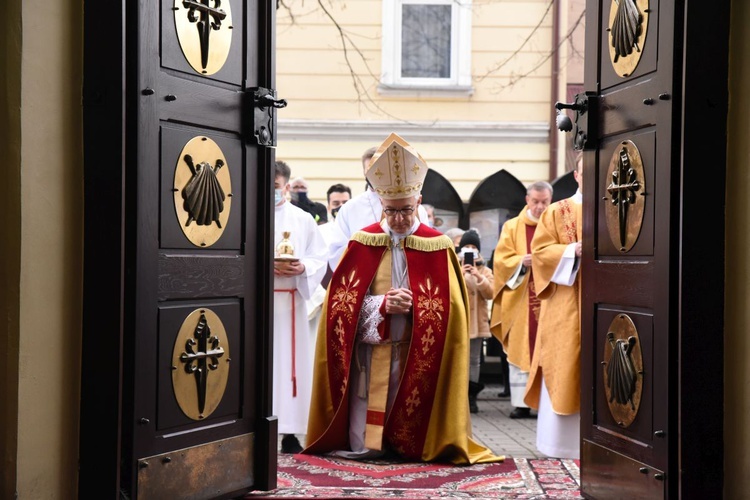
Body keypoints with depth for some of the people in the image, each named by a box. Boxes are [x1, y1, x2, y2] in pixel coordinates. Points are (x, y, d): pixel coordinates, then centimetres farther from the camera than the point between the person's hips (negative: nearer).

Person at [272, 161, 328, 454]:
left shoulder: (303, 220, 9)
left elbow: (319, 259, 6)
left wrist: (302, 268, -14)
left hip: (289, 302, 1)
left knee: (290, 361, 1)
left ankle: (289, 431, 7)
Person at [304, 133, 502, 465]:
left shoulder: (436, 246, 0)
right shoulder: (363, 242, 2)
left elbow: (450, 308, -1)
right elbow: (342, 302, -1)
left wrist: (414, 306, -16)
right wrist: (383, 304, -16)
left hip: (417, 357, 0)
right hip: (371, 353, 1)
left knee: (414, 440, 3)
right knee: (364, 448, 2)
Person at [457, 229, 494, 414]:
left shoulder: (485, 271, 12)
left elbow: (490, 294, -2)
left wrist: (479, 277, -16)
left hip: (477, 321, 1)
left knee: (474, 360, 2)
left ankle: (471, 397, 6)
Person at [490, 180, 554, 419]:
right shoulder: (512, 227, 8)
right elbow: (501, 260, 1)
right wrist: (523, 261, -16)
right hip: (521, 300, 0)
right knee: (520, 350, 0)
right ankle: (521, 403, 4)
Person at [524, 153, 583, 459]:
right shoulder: (557, 212, 6)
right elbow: (540, 251, -1)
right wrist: (574, 250, -16)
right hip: (566, 307, -2)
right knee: (564, 369, -3)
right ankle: (560, 441, 4)